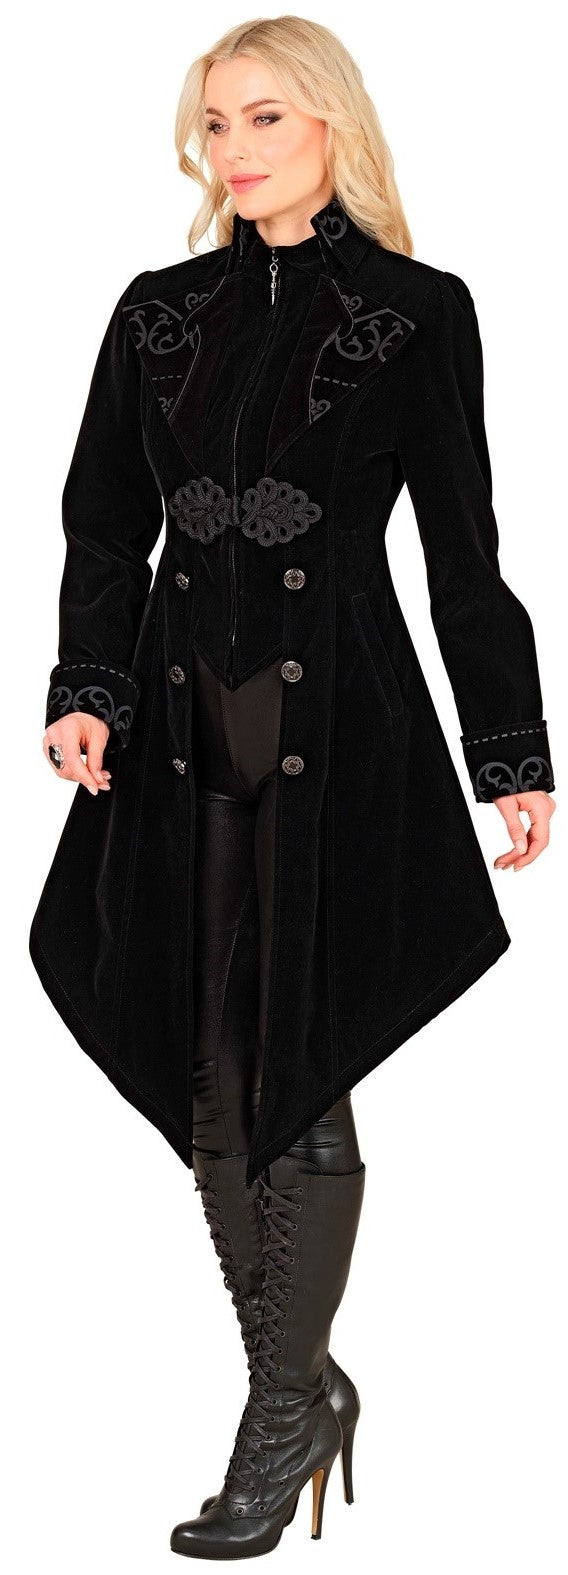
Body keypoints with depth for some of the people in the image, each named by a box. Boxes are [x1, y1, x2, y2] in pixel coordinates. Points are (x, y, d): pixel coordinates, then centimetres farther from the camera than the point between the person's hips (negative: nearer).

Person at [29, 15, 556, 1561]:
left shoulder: (418, 314, 1)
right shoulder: (159, 313, 11)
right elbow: (106, 525, 11)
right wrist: (86, 690, -5)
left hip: (342, 725, -4)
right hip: (188, 723, 4)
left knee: (300, 1067, -4)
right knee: (210, 1067, 6)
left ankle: (285, 1407, 8)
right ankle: (303, 1384, 20)